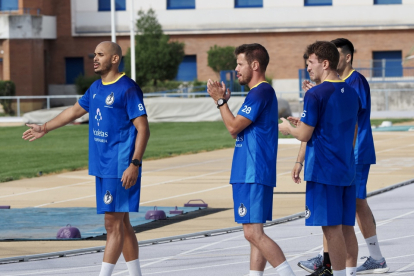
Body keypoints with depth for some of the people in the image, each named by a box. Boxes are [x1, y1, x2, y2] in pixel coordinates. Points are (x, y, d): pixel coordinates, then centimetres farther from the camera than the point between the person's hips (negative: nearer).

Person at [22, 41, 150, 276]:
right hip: (102, 166, 8)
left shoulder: (128, 88, -13)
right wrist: (45, 129, 35)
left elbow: (143, 129, -16)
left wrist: (135, 165, -22)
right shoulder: (96, 88, 13)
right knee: (121, 223, 11)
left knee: (113, 223, -7)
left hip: (120, 167, -8)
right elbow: (75, 111, 29)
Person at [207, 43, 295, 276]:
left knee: (254, 233, -13)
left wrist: (221, 101, -4)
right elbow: (236, 132, 21)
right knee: (254, 234, 9)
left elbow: (234, 127, -16)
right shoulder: (261, 92, 19)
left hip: (254, 175, -11)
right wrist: (223, 100, 16)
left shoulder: (261, 93, -13)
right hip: (250, 175, 11)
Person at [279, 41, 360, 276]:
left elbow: (304, 135, -12)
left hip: (323, 170, -8)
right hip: (347, 169, 8)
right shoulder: (351, 93, 12)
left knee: (331, 227, -5)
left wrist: (288, 128, 10)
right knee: (346, 227, 9)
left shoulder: (316, 95, -13)